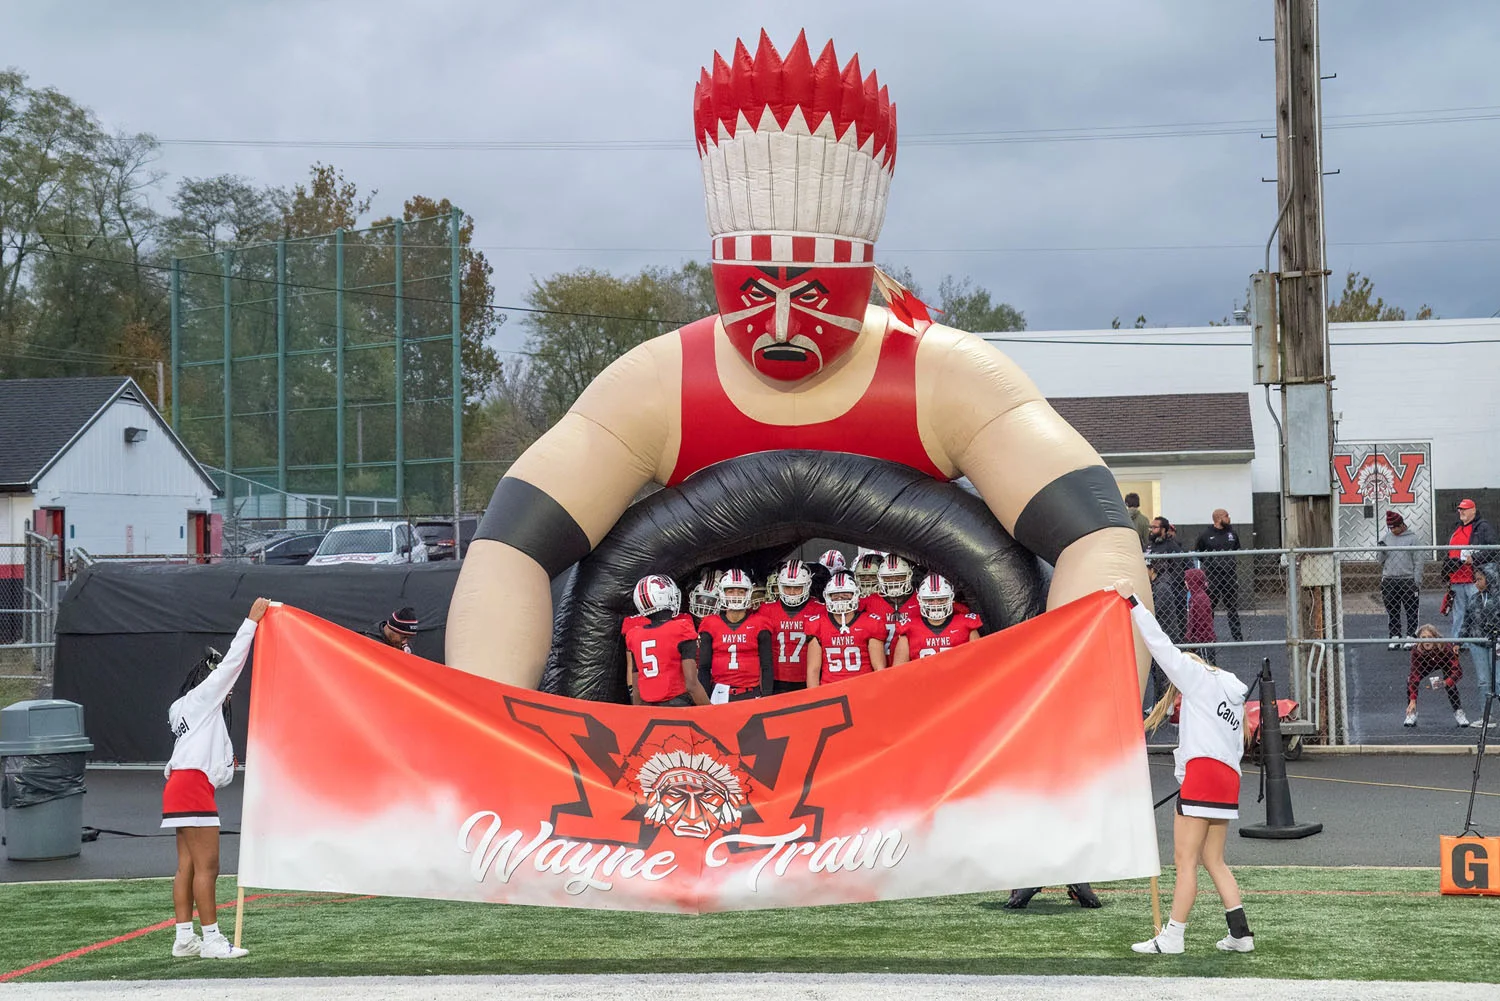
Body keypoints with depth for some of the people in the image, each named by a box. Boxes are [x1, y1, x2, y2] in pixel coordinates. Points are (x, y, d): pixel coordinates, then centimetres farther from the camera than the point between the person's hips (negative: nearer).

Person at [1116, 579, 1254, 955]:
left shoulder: (1200, 678, 4)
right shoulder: (1233, 697, 25)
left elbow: (1160, 644, -2)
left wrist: (1130, 599, -1)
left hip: (1202, 772, -9)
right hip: (1228, 779, 9)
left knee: (1185, 859, -8)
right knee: (1212, 860, 12)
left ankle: (1172, 938, -9)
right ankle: (1240, 933, 7)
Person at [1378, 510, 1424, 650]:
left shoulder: (1412, 539, -2)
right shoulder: (1385, 538, 9)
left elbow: (1418, 562, -2)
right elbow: (1379, 560, 10)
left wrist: (1417, 582, -7)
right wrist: (1381, 550, -11)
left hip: (1408, 580, -3)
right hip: (1389, 580, 3)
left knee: (1411, 611, 0)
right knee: (1392, 612, 5)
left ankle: (1411, 637, 5)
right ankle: (1394, 637, 11)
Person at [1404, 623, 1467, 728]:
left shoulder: (1445, 647, -41)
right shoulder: (1416, 650, -35)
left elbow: (1458, 671, -43)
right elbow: (1415, 675, -34)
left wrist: (1445, 683, -62)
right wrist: (1413, 701, -41)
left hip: (1445, 663, -2)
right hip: (1427, 664, 2)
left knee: (1450, 683, -28)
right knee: (1410, 679, -19)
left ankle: (1458, 713, -10)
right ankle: (1411, 714, -5)